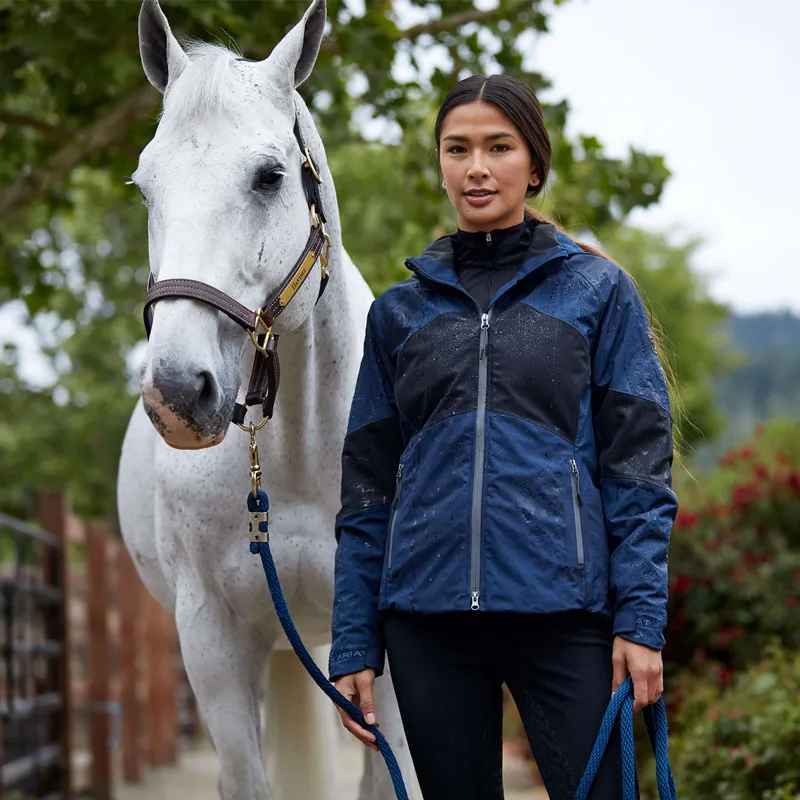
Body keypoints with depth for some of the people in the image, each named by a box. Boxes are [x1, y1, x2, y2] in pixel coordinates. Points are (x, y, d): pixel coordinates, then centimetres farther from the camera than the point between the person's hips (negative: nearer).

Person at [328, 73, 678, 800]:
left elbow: (638, 466, 2)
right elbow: (368, 487, 13)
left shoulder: (598, 291, 6)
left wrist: (642, 619, -9)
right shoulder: (400, 310, 13)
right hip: (428, 619, 3)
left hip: (561, 607, -2)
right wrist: (353, 645, 7)